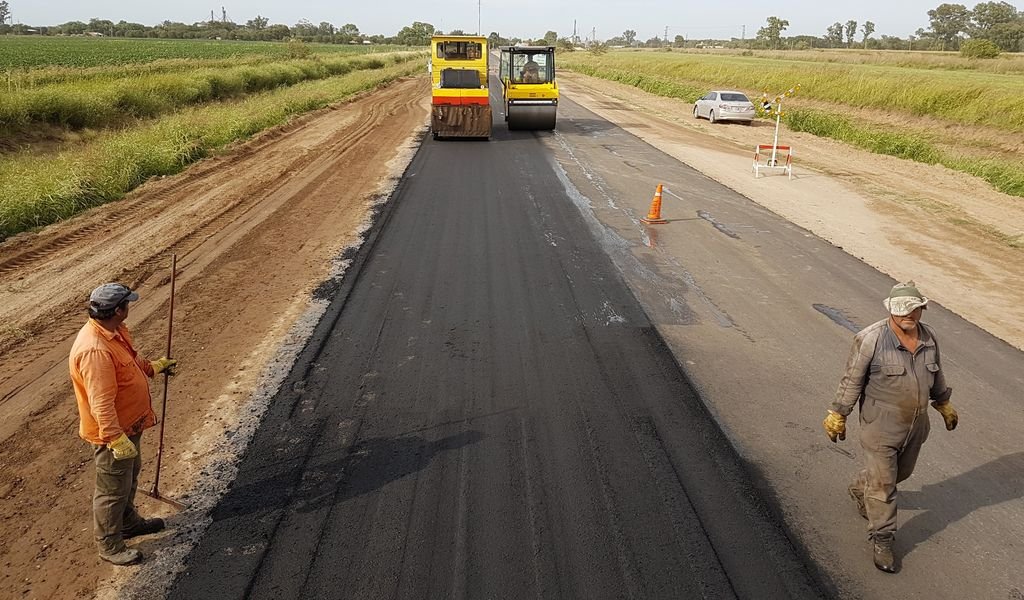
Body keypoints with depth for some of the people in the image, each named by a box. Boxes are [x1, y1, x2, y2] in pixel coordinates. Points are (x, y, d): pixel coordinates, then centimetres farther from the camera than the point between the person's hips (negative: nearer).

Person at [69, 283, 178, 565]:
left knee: (130, 476, 28)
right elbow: (101, 403, -32)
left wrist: (155, 367, 24)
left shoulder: (115, 330, -2)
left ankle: (129, 522, 49)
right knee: (113, 490, 9)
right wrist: (117, 440, -29)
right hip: (113, 432, -10)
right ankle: (110, 546, 28)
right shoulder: (95, 350, -33)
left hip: (130, 423, 10)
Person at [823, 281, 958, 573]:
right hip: (881, 427, -6)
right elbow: (852, 381, -15)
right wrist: (838, 416, -9)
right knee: (882, 483, 3)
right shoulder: (871, 340, -22)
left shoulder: (929, 338, -4)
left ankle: (860, 490, 52)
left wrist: (944, 405, 25)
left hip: (916, 425, 6)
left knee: (902, 471, 25)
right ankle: (882, 539, 20)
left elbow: (936, 375, 14)